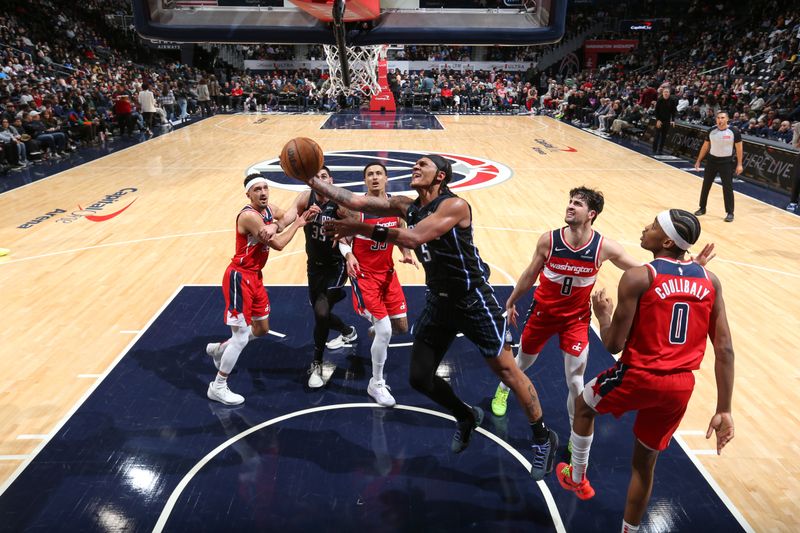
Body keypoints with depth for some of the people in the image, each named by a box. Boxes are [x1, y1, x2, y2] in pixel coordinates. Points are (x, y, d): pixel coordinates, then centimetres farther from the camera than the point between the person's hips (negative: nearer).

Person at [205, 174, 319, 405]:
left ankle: (219, 349, 42)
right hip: (239, 277, -9)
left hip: (255, 276, 9)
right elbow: (277, 244, -22)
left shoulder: (269, 210, 5)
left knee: (262, 329, 21)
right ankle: (217, 387, 12)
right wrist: (297, 224, -9)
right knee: (241, 337, -5)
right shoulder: (249, 216, -23)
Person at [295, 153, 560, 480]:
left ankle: (543, 438, 25)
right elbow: (356, 201, -4)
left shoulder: (454, 205, -20)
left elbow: (415, 237, -35)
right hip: (438, 300, 7)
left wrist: (363, 230, -35)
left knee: (506, 370, 3)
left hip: (473, 299, -7)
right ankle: (466, 418, 36)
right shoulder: (407, 206, 2)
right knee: (420, 377, 8)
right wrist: (314, 181, -11)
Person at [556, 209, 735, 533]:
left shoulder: (638, 277, -14)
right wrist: (723, 411, 4)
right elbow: (725, 350, 0)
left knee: (584, 405, 27)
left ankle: (576, 478, 44)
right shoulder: (710, 280, 2)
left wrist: (602, 314, 8)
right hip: (681, 386, 5)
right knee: (645, 462, 22)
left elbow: (613, 345, -13)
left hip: (640, 376, -4)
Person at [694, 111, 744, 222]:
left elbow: (739, 148, -5)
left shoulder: (734, 132, -11)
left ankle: (730, 213, 5)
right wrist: (698, 160, 9)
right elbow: (705, 146, 10)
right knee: (706, 185, 9)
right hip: (712, 160, 4)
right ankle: (702, 208, 24)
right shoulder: (711, 131, -1)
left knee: (727, 188, -2)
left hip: (726, 162, -3)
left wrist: (739, 164, -9)